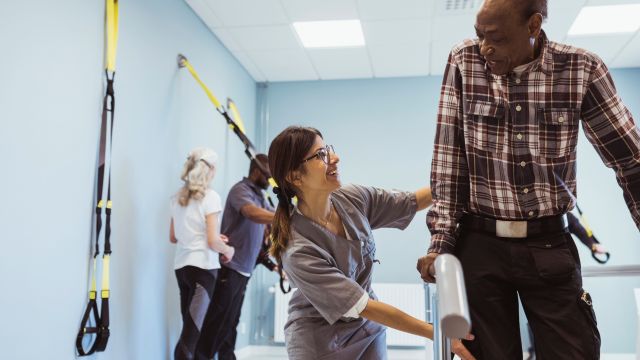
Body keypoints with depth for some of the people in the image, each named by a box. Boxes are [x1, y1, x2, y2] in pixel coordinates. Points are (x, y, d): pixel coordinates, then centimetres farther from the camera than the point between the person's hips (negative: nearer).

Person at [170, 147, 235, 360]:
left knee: (190, 327, 14)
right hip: (203, 267, -7)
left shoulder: (178, 198, 9)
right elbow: (213, 241, -14)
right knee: (194, 330, -7)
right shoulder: (210, 197, -11)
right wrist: (228, 250, 3)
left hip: (181, 266, 7)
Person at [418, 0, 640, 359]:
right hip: (480, 244, 0)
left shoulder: (582, 69, -4)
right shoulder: (463, 63, -3)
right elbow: (447, 159, -4)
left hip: (551, 245, 0)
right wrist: (441, 242, -9)